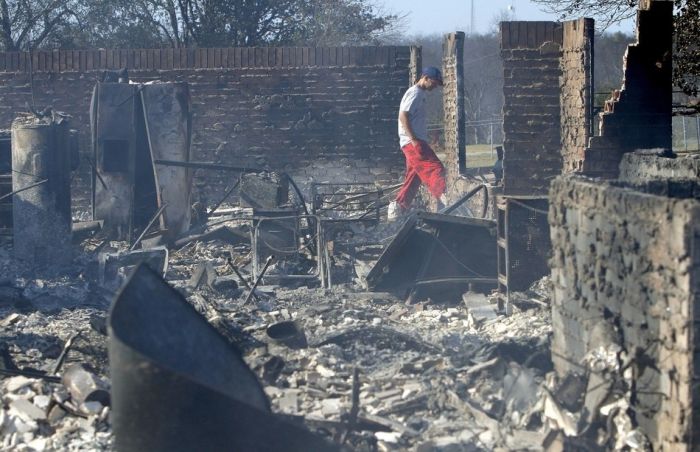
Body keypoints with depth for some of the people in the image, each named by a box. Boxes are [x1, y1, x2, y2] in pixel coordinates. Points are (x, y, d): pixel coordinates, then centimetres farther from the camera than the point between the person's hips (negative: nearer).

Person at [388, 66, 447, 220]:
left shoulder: (420, 94, 24)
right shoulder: (415, 93, -8)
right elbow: (403, 116, -18)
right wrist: (413, 139, -23)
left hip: (416, 142, 10)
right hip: (413, 142, -10)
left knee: (413, 178, 10)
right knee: (435, 168, -20)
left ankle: (397, 208, 10)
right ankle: (443, 199, -33)